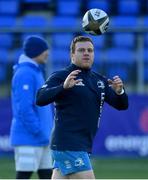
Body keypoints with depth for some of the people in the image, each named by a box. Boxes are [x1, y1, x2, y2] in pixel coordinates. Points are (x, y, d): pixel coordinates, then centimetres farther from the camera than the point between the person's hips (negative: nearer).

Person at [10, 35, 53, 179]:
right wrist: (39, 132, -21)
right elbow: (24, 108, -21)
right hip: (28, 139, -10)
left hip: (41, 140, 10)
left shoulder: (36, 72, 16)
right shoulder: (24, 74, -14)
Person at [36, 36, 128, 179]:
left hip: (84, 146, 7)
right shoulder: (60, 76, -5)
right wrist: (63, 86, -34)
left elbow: (121, 105, 12)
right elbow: (40, 99, -19)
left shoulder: (99, 81, 16)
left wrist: (119, 91, -11)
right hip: (68, 144, -7)